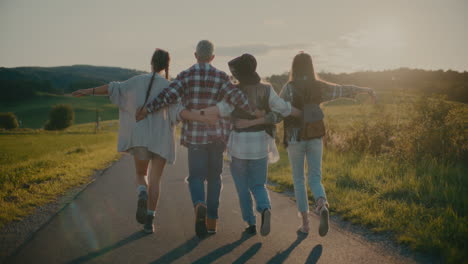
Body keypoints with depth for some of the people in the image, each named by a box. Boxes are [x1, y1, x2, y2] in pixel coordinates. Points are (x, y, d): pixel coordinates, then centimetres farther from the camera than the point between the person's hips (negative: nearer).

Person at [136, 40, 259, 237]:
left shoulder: (186, 76, -1)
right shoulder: (221, 77, -1)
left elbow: (169, 95, -12)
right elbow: (235, 96, -14)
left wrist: (147, 110, -7)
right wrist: (252, 111, -8)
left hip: (195, 134, -1)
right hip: (217, 134, 1)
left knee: (196, 176, 6)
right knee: (214, 176, 11)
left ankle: (199, 205, -25)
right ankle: (212, 221, 14)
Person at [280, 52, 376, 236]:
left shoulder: (289, 88, -10)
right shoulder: (318, 86, 1)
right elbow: (344, 90, 11)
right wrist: (366, 90, 23)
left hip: (295, 138, -2)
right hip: (315, 137, 3)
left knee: (298, 180, 11)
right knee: (315, 179, 8)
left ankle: (305, 223, 12)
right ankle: (322, 206, -24)